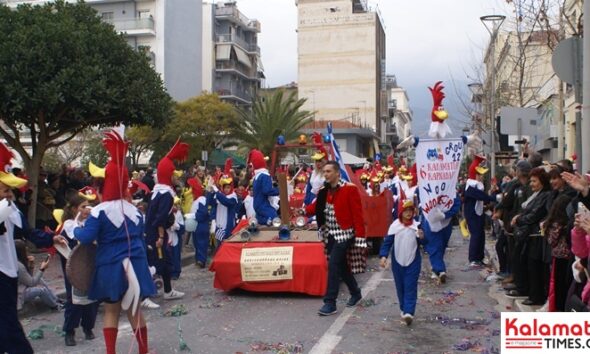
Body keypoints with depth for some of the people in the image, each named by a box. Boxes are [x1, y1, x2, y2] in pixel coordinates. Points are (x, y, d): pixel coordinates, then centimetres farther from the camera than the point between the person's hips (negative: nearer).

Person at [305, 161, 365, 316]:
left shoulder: (350, 189, -13)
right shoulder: (324, 191, 8)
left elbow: (357, 213, -15)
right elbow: (315, 207, 2)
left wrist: (360, 236, -18)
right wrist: (303, 210, -18)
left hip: (344, 234, -7)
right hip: (331, 234, 7)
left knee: (333, 265, -13)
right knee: (341, 265, 17)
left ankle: (330, 303, -7)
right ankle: (355, 293, 38)